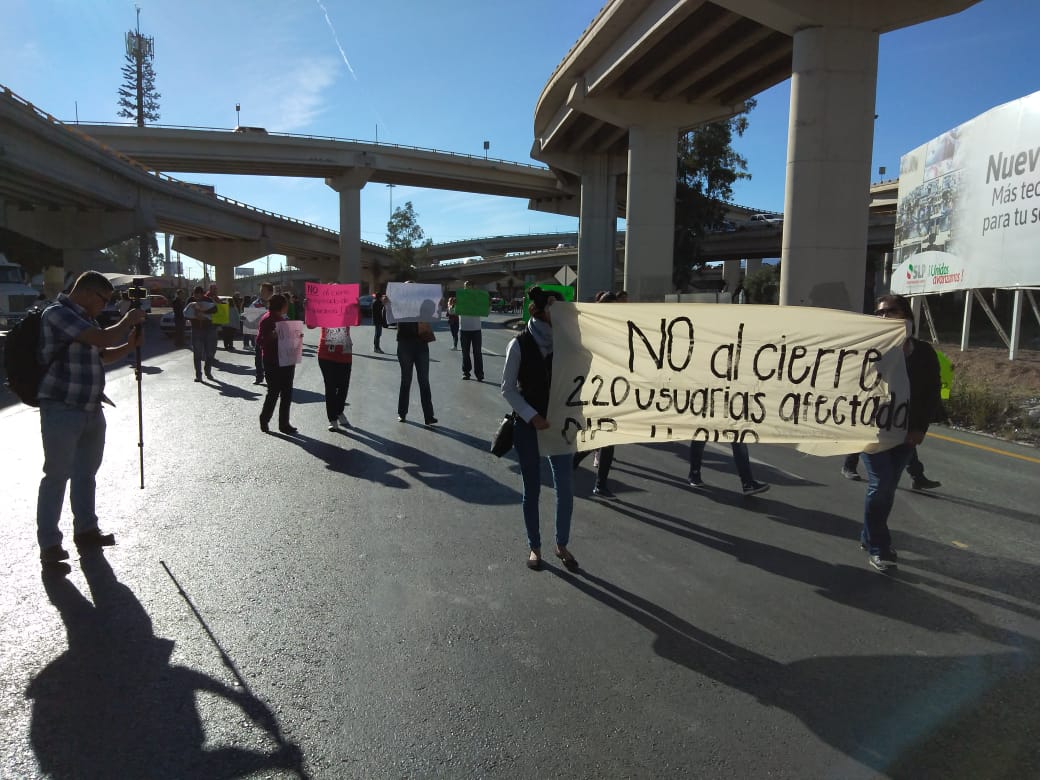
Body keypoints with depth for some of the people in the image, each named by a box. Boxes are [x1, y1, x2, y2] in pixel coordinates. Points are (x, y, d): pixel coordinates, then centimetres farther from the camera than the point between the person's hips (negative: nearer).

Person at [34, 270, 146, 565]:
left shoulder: (84, 318, 14)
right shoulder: (58, 313, -15)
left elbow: (104, 355, 25)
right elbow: (103, 338, -24)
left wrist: (130, 345, 9)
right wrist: (127, 321, -8)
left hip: (91, 409, 9)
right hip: (61, 411, -9)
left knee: (86, 472, 16)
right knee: (57, 475, -4)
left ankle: (86, 530, 29)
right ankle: (49, 544, 4)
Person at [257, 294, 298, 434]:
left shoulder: (284, 319, 15)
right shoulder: (266, 319, -9)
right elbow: (260, 340, -13)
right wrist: (272, 336, -30)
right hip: (272, 362, -7)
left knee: (287, 392, 7)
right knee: (274, 392, -3)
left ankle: (284, 423, 14)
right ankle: (264, 420, 18)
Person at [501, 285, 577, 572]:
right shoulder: (520, 344, -9)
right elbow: (508, 389, -6)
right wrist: (532, 417, -13)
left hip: (559, 422, 2)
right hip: (527, 424, -2)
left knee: (565, 487, 3)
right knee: (532, 488, 9)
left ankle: (562, 545, 24)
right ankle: (534, 546, 27)